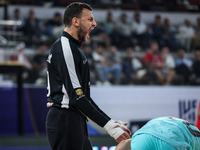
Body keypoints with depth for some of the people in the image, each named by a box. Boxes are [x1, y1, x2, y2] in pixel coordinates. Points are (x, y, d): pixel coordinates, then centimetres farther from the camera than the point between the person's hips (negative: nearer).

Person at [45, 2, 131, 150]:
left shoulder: (74, 48, 21)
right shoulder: (64, 48, -12)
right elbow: (76, 96, -20)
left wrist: (111, 122, 14)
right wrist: (107, 124, -20)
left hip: (76, 121, 10)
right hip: (65, 120, -10)